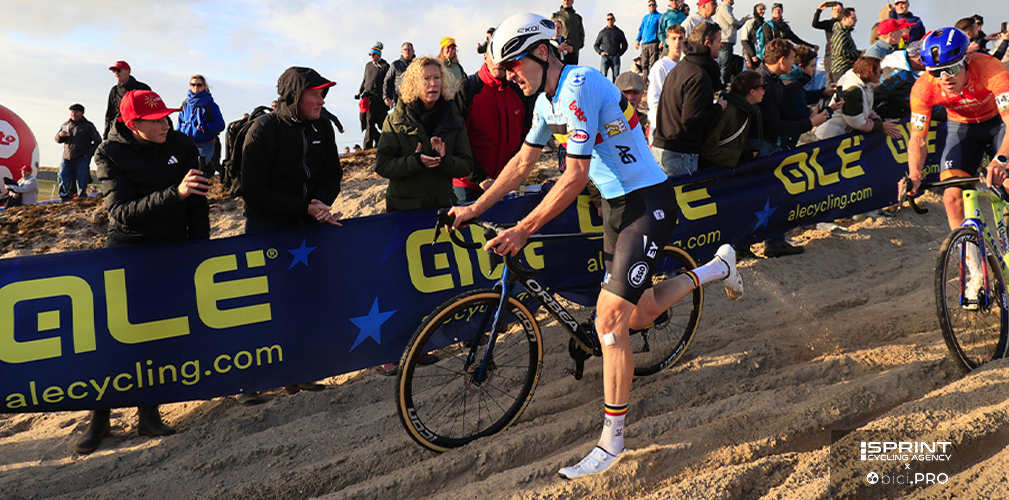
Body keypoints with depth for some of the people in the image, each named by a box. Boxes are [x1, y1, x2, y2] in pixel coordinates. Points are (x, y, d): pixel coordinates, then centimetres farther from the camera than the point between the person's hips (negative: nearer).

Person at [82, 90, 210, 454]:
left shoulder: (182, 145, -4)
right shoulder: (110, 154, -11)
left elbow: (198, 205, 2)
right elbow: (123, 213, -23)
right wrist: (174, 193, -36)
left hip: (172, 252, 2)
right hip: (125, 251, -2)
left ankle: (148, 414, 13)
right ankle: (100, 417, 11)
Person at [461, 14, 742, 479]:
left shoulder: (579, 86, -23)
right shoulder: (548, 100, 6)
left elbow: (574, 178, -27)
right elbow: (522, 163, 14)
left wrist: (521, 231, -25)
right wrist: (474, 208, 10)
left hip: (648, 201, -9)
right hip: (615, 204, 9)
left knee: (610, 321, -14)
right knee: (639, 316, 18)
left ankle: (612, 439, -1)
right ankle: (717, 267, 41)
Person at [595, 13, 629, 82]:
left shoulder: (619, 32, 16)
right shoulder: (602, 32, 14)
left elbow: (625, 45, 22)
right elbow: (595, 45, 17)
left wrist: (620, 53, 6)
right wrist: (600, 52, 0)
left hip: (616, 57, 1)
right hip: (605, 57, -1)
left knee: (616, 76, -4)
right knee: (602, 75, -18)